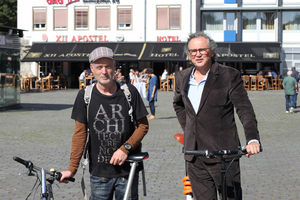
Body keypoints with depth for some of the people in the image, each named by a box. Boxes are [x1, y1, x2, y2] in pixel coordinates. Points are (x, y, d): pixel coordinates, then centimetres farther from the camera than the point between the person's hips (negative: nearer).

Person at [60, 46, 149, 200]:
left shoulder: (129, 92, -2)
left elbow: (143, 125, 3)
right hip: (99, 172, 0)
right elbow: (80, 133, -1)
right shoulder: (85, 95, -2)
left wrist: (125, 148, -11)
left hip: (128, 170, 0)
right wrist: (72, 168, -5)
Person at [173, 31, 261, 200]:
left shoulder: (229, 76, -5)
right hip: (194, 156, 4)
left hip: (224, 154, -4)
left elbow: (245, 109, -12)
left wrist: (253, 139, -26)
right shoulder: (182, 78, 10)